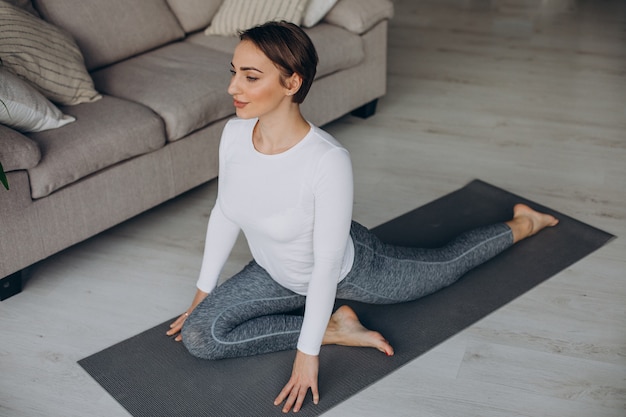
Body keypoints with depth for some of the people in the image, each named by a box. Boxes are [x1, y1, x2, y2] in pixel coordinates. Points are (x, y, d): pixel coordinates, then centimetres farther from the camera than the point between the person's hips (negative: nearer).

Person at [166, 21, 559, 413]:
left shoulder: (328, 160, -41)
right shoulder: (234, 133, -22)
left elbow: (327, 265, -32)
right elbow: (224, 213, -5)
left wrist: (307, 352, -25)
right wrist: (203, 292, 4)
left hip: (350, 270, -5)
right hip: (280, 275, 5)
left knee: (445, 265, 19)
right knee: (197, 335, -11)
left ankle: (522, 224, 48)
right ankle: (336, 328, 0)